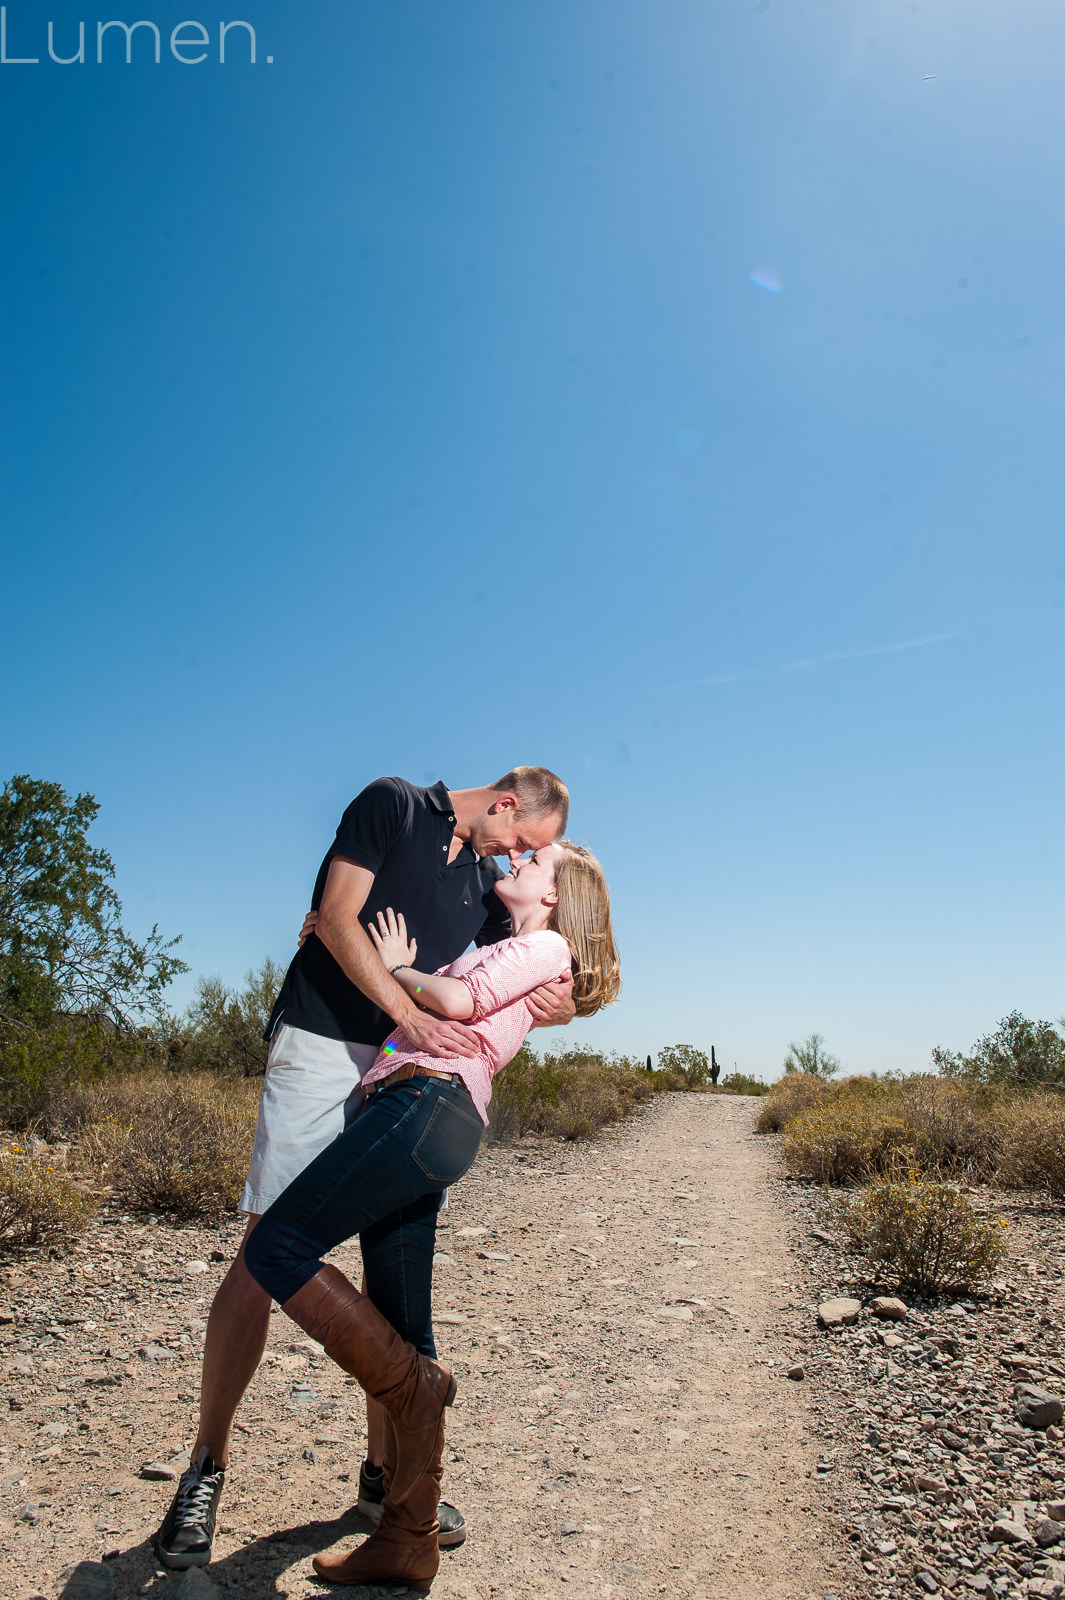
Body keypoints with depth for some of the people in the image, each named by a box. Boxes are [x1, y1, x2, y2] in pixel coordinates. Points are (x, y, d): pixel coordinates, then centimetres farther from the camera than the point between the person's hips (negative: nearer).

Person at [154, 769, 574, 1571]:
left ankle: (383, 1469, 19)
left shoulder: (488, 880, 15)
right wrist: (412, 1015, -21)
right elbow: (337, 919, -11)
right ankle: (207, 1467, 9)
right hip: (322, 1045, -5)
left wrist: (559, 1004, -10)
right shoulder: (392, 804, -2)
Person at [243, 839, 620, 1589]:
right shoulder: (500, 952, 30)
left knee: (278, 1247, -12)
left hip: (430, 1102, -9)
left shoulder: (547, 945, 5)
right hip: (420, 1116, 9)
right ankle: (409, 1541, 14)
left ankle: (412, 1385, -3)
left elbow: (456, 1000, -10)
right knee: (405, 1337, 7)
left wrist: (395, 968, 7)